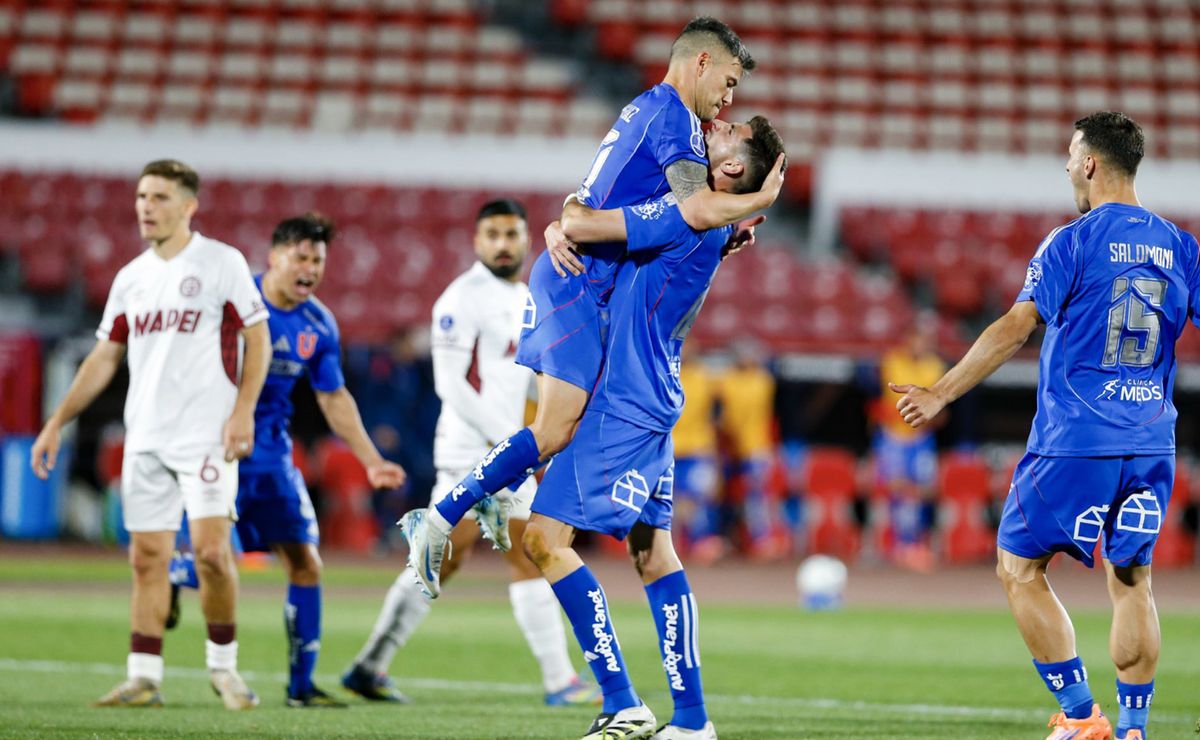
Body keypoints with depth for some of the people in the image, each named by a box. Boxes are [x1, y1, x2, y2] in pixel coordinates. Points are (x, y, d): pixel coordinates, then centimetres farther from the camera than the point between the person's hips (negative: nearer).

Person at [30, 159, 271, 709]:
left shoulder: (222, 263, -3)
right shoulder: (131, 278, 13)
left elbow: (257, 339, -3)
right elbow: (104, 357, 18)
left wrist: (243, 411, -14)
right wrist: (56, 423, 14)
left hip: (206, 435, -5)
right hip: (144, 437, 5)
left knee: (211, 549, -13)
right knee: (147, 556, 2)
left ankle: (223, 665, 4)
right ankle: (143, 679, 5)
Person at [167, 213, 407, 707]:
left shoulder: (319, 325, 4)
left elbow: (334, 399, 14)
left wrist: (371, 461, 11)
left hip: (272, 455, 5)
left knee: (305, 562, 0)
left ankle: (301, 684, 7)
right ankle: (171, 574, 17)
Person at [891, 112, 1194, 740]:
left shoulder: (1073, 242, -7)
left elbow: (1014, 330, -12)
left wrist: (941, 395, -8)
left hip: (1074, 444, -5)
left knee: (1019, 568, 6)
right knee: (1131, 581, 12)